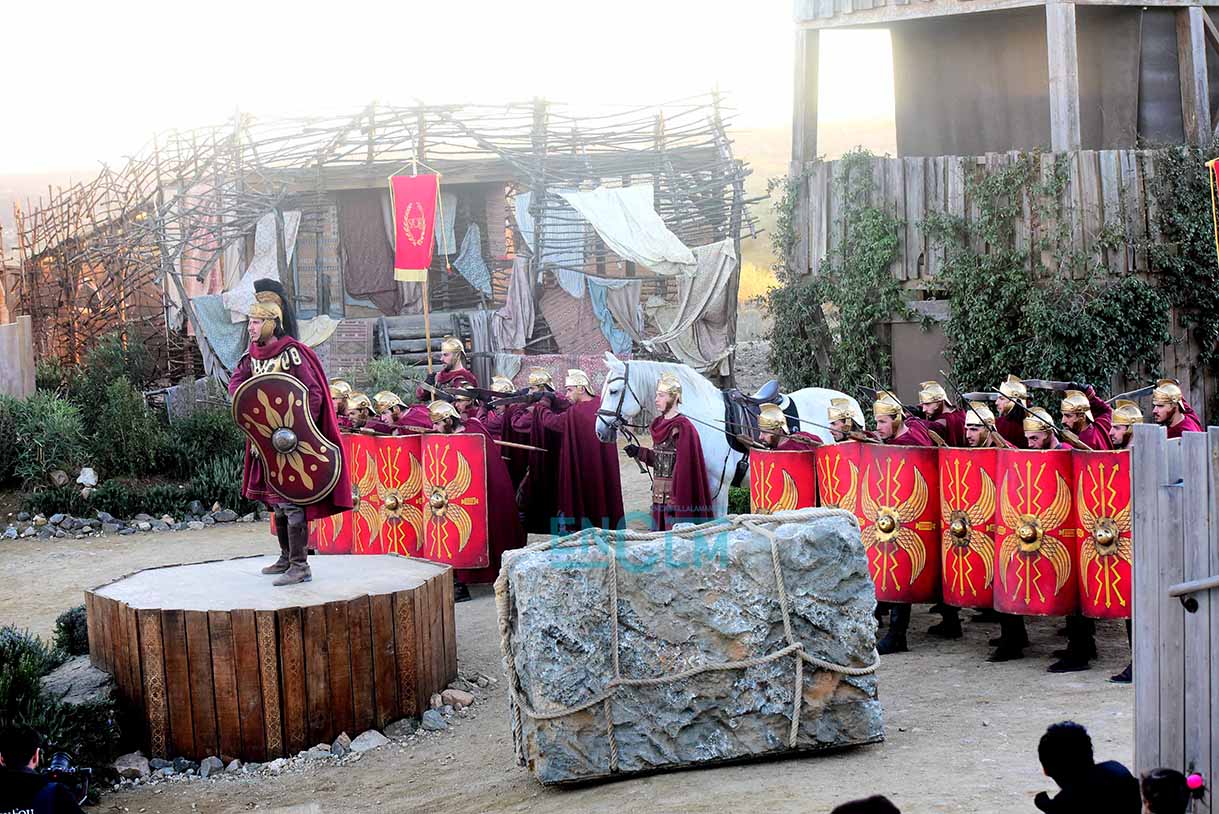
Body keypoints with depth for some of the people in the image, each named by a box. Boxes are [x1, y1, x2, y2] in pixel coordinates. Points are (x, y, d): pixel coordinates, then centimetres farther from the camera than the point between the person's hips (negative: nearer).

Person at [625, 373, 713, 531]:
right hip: (659, 495, 8)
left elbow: (685, 467, -18)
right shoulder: (659, 424, 11)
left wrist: (678, 501, -22)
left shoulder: (683, 427, -14)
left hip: (675, 494, -8)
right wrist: (639, 452, 4)